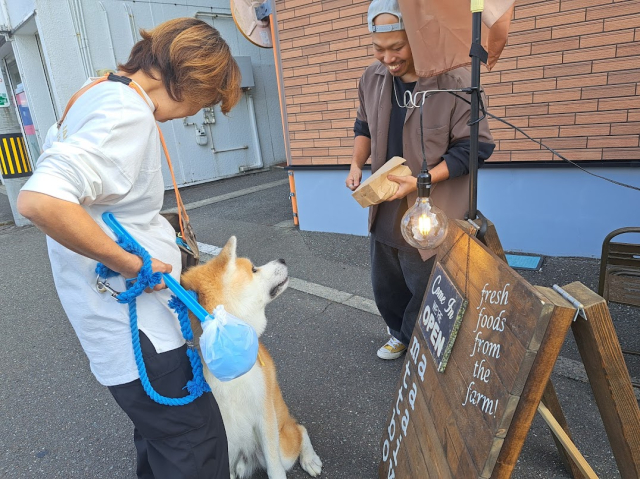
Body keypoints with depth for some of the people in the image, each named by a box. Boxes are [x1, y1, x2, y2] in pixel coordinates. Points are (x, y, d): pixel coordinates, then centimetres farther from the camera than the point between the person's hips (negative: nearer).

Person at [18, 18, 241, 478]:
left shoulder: (97, 94, 10)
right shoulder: (131, 113, -22)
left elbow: (50, 166, 22)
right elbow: (39, 200, -34)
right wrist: (133, 264, -23)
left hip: (111, 313, 10)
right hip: (132, 324, -10)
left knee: (160, 431, 26)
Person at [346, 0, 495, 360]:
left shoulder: (455, 81, -19)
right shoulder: (373, 78, 0)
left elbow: (475, 147, -15)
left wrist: (420, 181, -24)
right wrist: (357, 165, -2)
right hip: (385, 212, 6)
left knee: (426, 292, 11)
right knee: (385, 286, 22)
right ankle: (401, 334, 50)